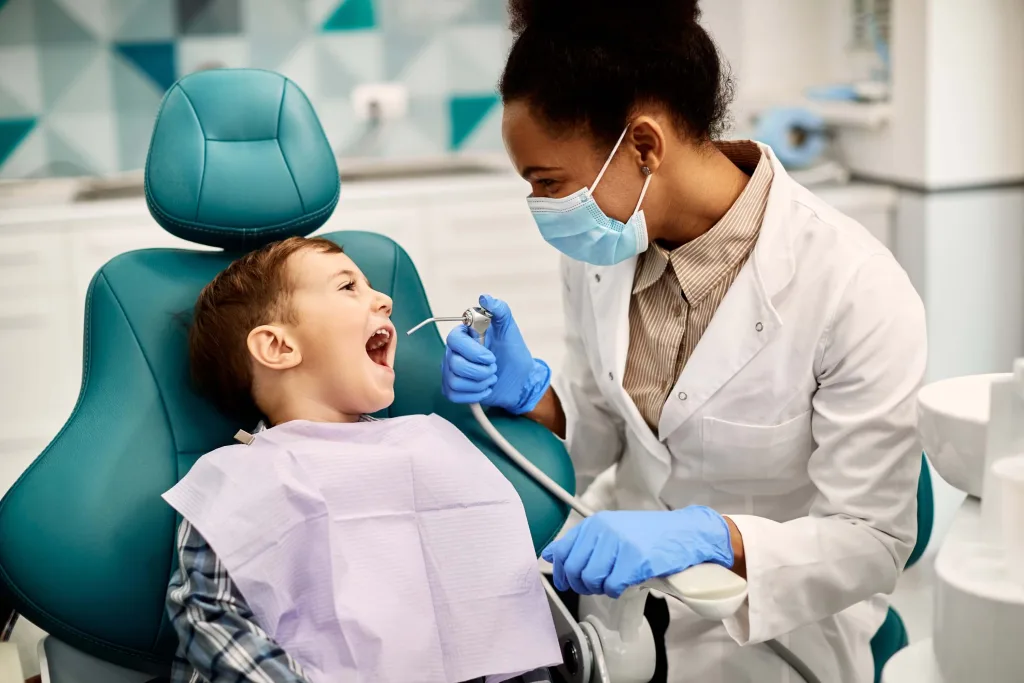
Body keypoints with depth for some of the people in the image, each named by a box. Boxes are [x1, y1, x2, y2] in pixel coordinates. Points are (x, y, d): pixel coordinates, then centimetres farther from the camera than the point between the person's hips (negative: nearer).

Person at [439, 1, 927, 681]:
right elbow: (603, 439, 5)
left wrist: (710, 536, -33)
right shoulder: (602, 246, -6)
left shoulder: (857, 292, -23)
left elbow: (873, 542, -17)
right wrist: (529, 393, -15)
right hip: (617, 610, 5)